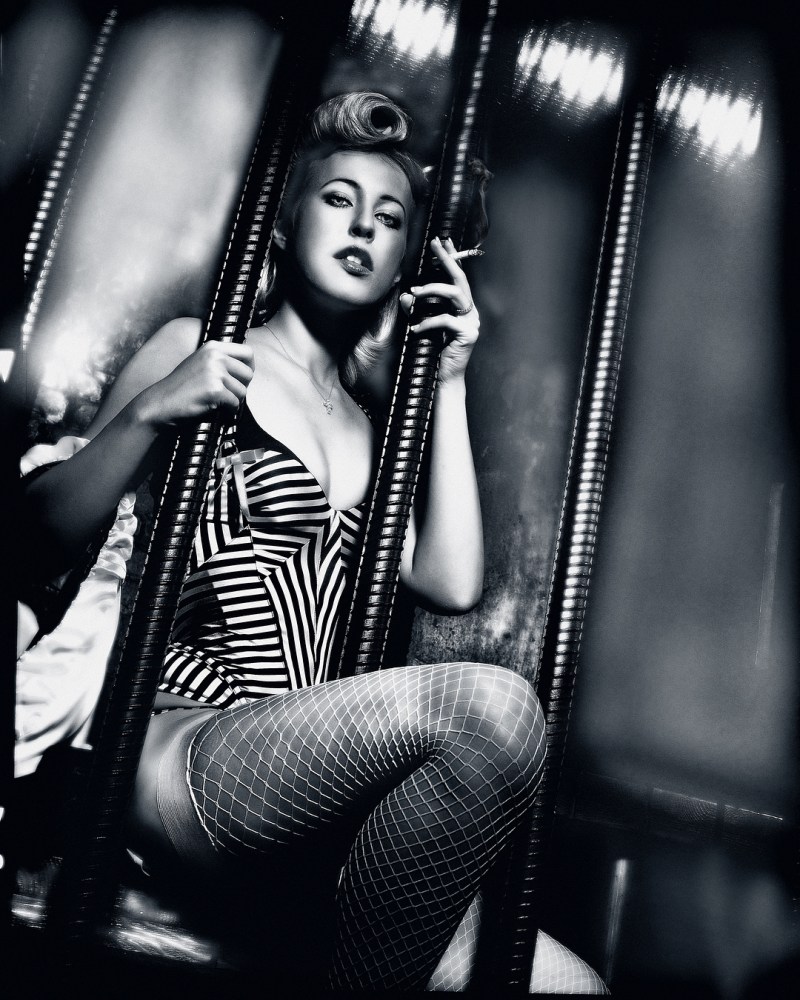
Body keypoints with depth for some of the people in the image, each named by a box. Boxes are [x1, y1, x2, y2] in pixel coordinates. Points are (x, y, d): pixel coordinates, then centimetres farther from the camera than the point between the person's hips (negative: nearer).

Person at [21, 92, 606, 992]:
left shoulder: (365, 427, 21)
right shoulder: (201, 347, 7)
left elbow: (452, 583, 4)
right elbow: (50, 536, 4)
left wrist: (449, 384, 5)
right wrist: (148, 414, -13)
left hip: (301, 772, 5)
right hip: (174, 750, -4)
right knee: (490, 704, -30)